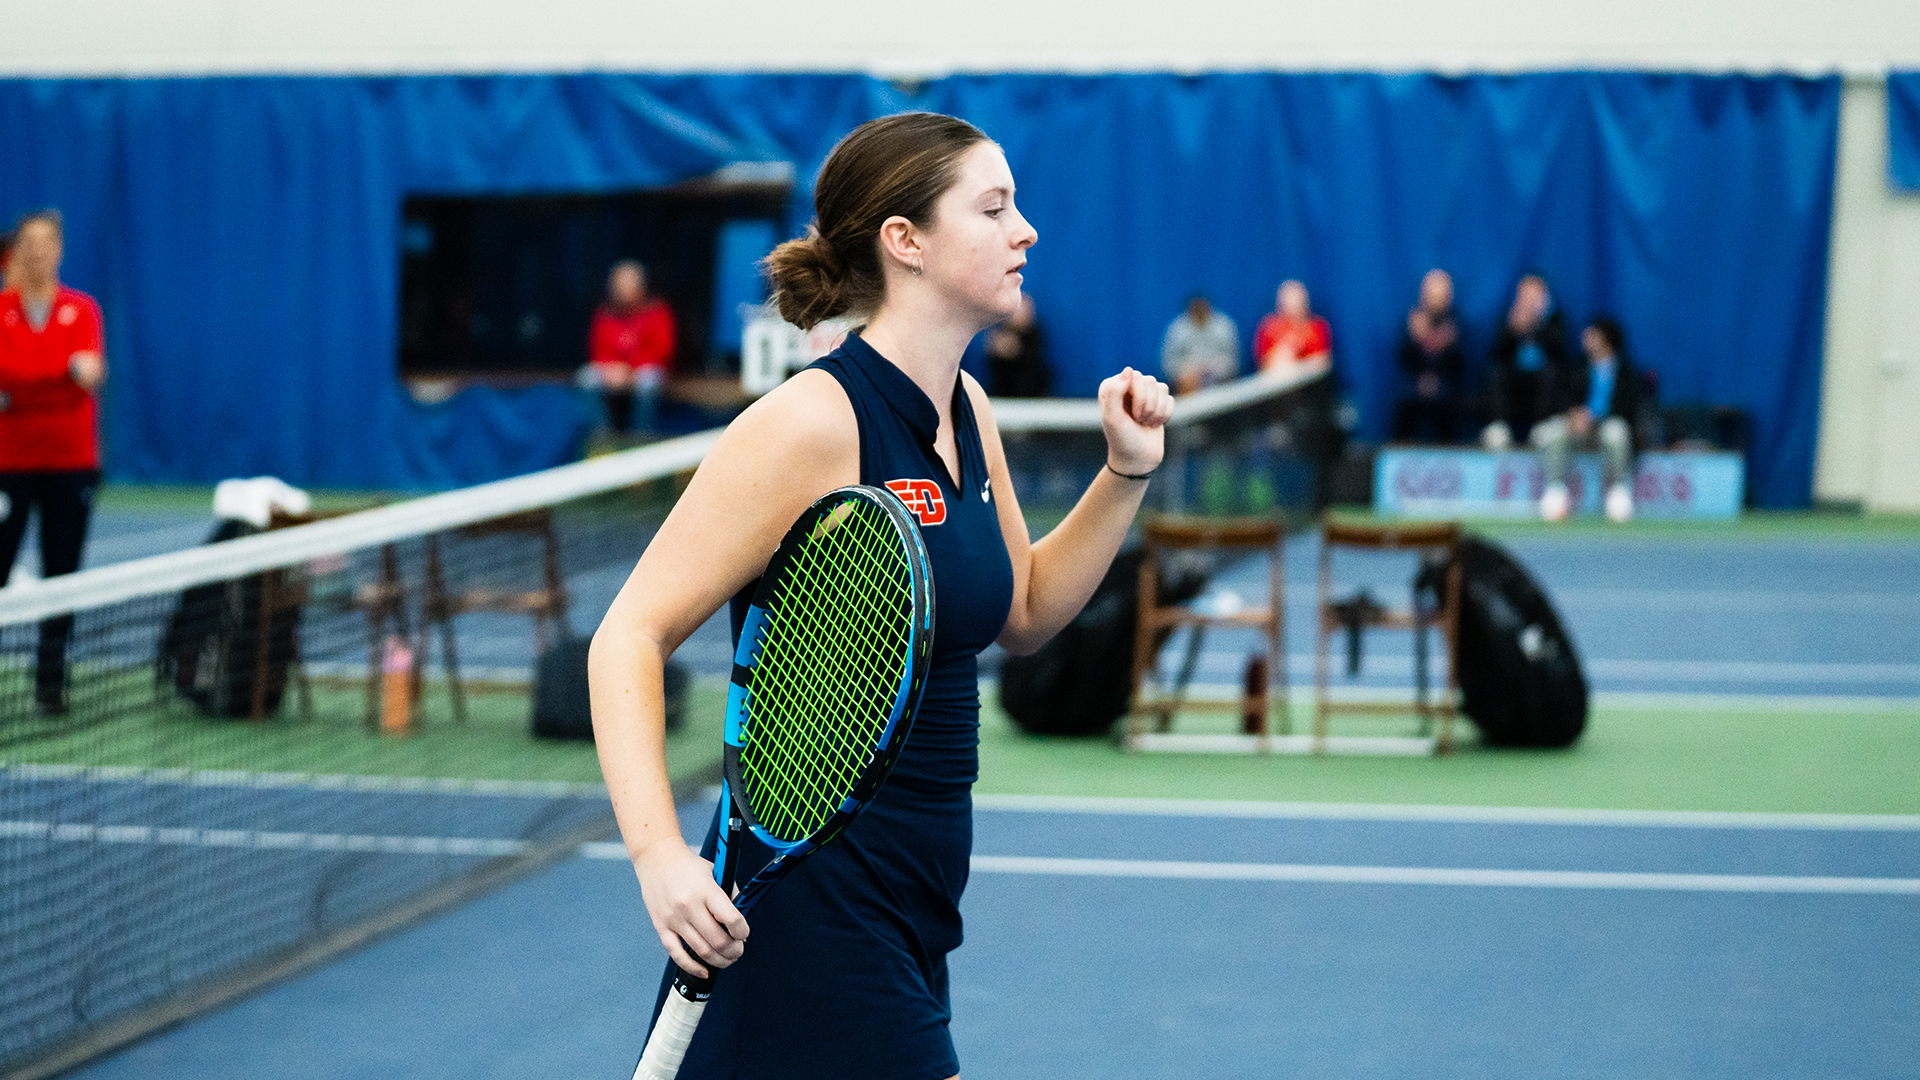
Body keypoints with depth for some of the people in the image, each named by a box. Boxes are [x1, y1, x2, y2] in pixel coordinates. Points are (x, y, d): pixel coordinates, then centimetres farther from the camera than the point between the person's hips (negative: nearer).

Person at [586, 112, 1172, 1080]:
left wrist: (1126, 473, 9)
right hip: (810, 902, -9)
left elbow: (1023, 612, 23)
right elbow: (629, 637, -18)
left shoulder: (965, 411, 9)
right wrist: (659, 852, -30)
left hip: (910, 909, 9)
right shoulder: (812, 423, -17)